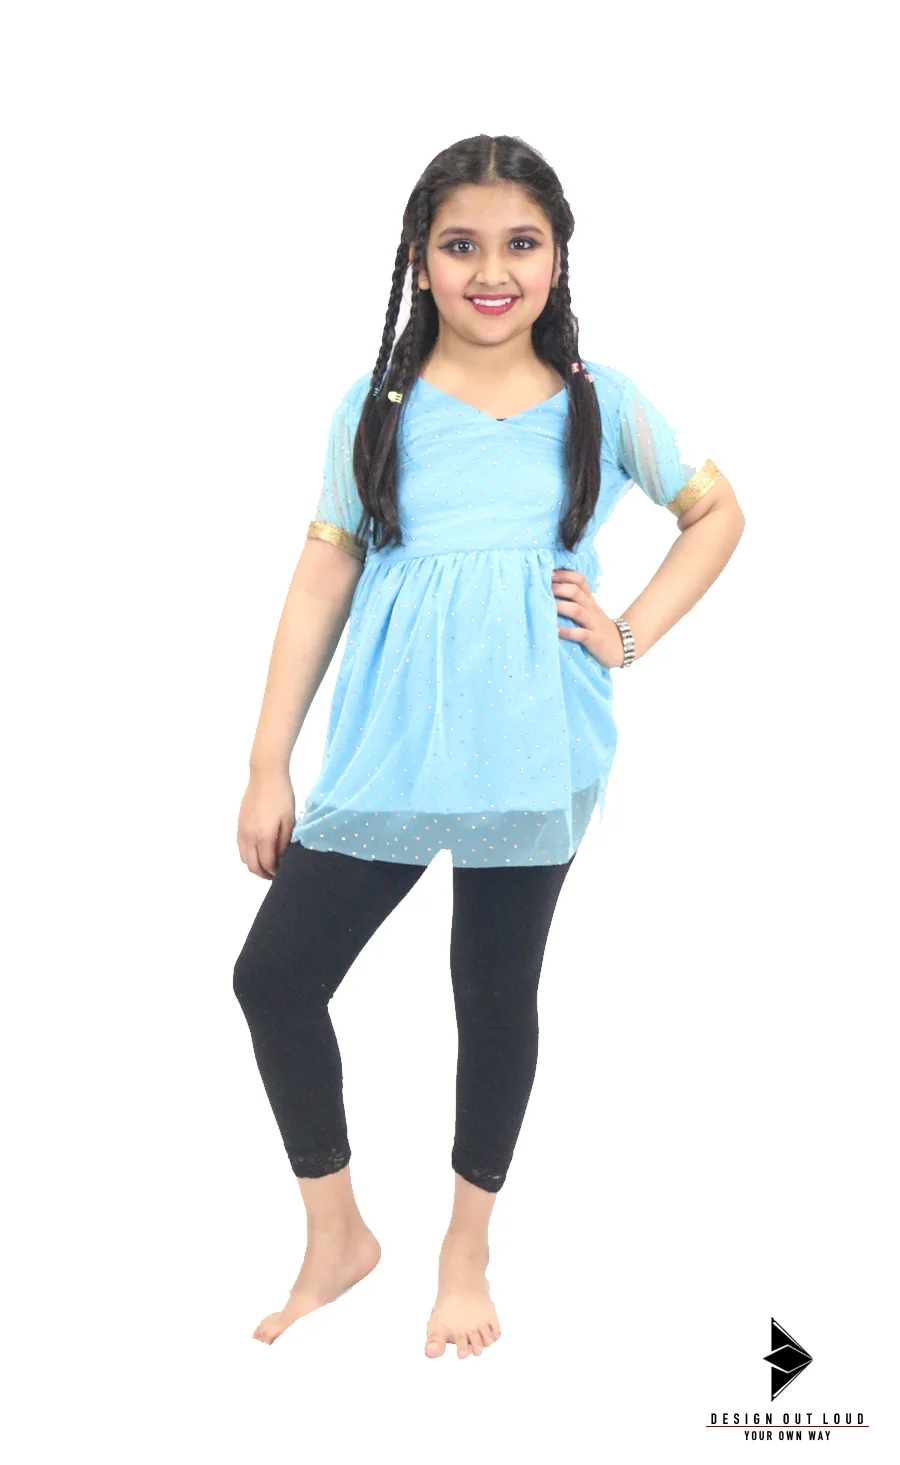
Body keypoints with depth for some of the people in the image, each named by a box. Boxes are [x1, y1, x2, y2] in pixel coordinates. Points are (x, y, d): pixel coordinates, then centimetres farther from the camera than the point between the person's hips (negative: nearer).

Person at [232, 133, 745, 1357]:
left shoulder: (605, 405, 3)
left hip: (532, 753, -1)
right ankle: (337, 1236, 22)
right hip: (386, 750, 1)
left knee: (496, 994, 9)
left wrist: (630, 634, 3)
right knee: (274, 976, -1)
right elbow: (324, 576, 3)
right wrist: (268, 765, 1)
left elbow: (716, 512, 17)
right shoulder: (377, 408, 3)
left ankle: (466, 1248, 33)